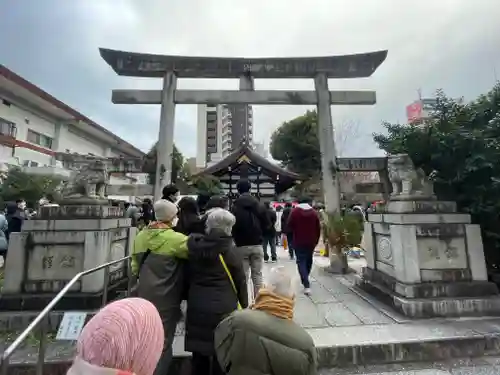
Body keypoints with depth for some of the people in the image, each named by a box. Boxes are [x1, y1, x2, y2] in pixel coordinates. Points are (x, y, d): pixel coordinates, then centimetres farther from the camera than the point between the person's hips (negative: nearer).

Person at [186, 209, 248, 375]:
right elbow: (240, 281, -6)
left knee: (199, 350, 21)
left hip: (196, 306, 5)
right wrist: (244, 304, 9)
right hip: (223, 308, -4)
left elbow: (189, 276, 9)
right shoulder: (229, 250, -14)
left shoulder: (195, 246, -2)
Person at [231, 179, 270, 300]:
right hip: (257, 244, 3)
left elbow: (232, 226, -7)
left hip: (241, 246, -3)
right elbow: (266, 224, 4)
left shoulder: (235, 207, -10)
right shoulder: (259, 205, 1)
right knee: (257, 275, 13)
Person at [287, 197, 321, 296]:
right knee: (308, 260, 20)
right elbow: (318, 228, 4)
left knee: (301, 261, -2)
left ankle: (307, 285, -13)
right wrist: (316, 240, 13)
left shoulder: (295, 211, -4)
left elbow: (290, 226, -5)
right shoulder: (313, 212, 3)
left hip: (299, 241, -3)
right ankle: (305, 279, 38)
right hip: (311, 242, 4)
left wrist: (293, 236, 13)